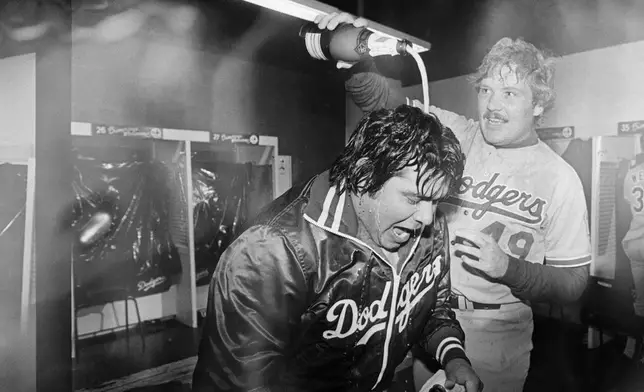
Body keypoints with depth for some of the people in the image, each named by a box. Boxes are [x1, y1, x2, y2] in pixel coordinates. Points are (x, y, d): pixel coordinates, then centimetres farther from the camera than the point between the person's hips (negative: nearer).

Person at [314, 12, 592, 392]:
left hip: (494, 333, -1)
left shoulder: (560, 178, -6)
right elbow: (386, 100, -15)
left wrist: (509, 267, -20)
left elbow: (574, 283, -4)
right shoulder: (453, 135, -3)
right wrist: (356, 58, -34)